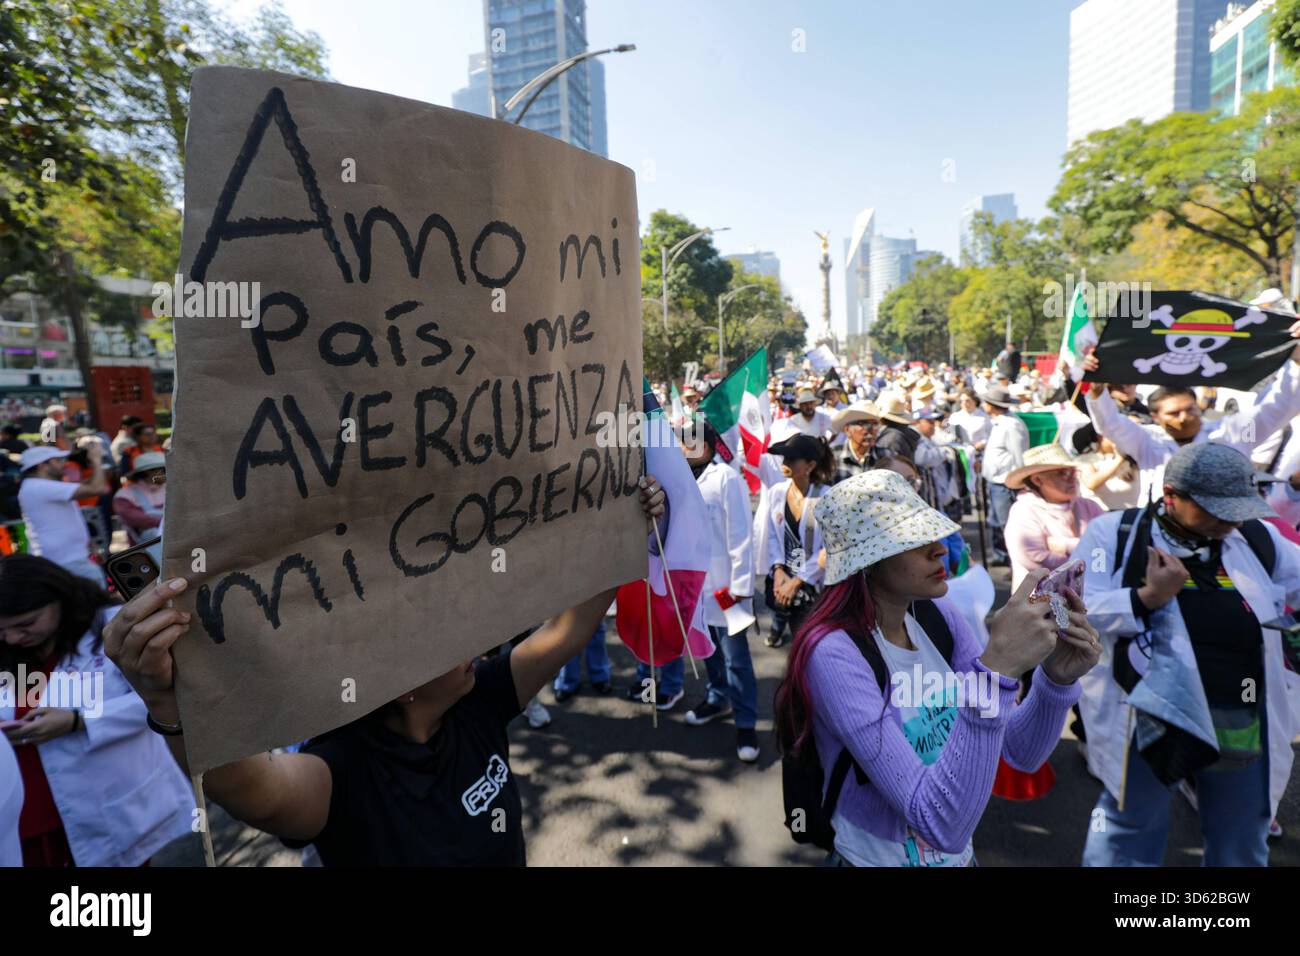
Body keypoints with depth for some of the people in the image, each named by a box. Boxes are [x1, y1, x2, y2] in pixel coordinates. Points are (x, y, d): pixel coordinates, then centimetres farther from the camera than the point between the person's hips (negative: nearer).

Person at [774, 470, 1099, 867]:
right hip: (877, 857, -6)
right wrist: (994, 669, -40)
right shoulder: (834, 654, -29)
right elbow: (942, 825, -33)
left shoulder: (935, 615, -8)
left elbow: (1020, 753, -3)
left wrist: (1056, 677, -21)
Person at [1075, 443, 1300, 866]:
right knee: (1129, 834, 13)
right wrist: (1147, 598, -23)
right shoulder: (1115, 533, -9)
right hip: (1149, 718, -4)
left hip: (1246, 727, 5)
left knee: (1241, 845, 24)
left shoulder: (1258, 538, 4)